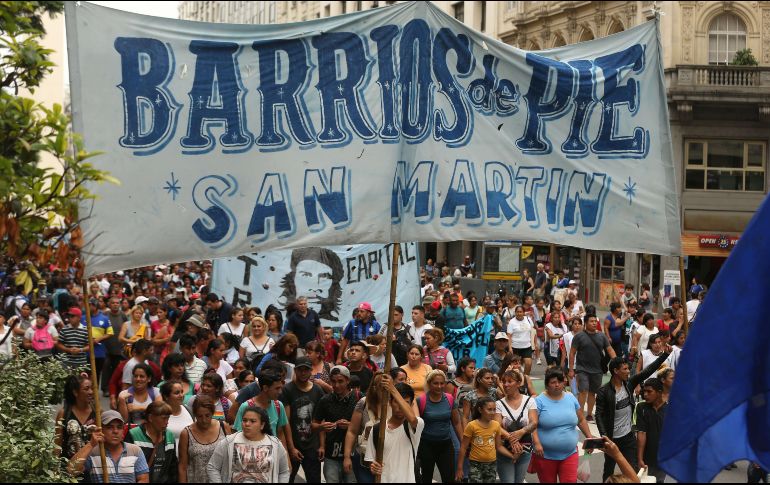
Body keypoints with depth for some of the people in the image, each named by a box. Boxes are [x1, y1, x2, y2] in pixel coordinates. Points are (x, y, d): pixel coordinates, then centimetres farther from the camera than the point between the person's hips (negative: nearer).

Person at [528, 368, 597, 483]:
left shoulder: (571, 398, 7)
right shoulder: (539, 401, -7)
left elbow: (581, 420, 17)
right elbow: (532, 424, -15)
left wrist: (589, 438, 11)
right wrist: (537, 443, -27)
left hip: (570, 454, 3)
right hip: (545, 455, -3)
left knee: (571, 481, -6)